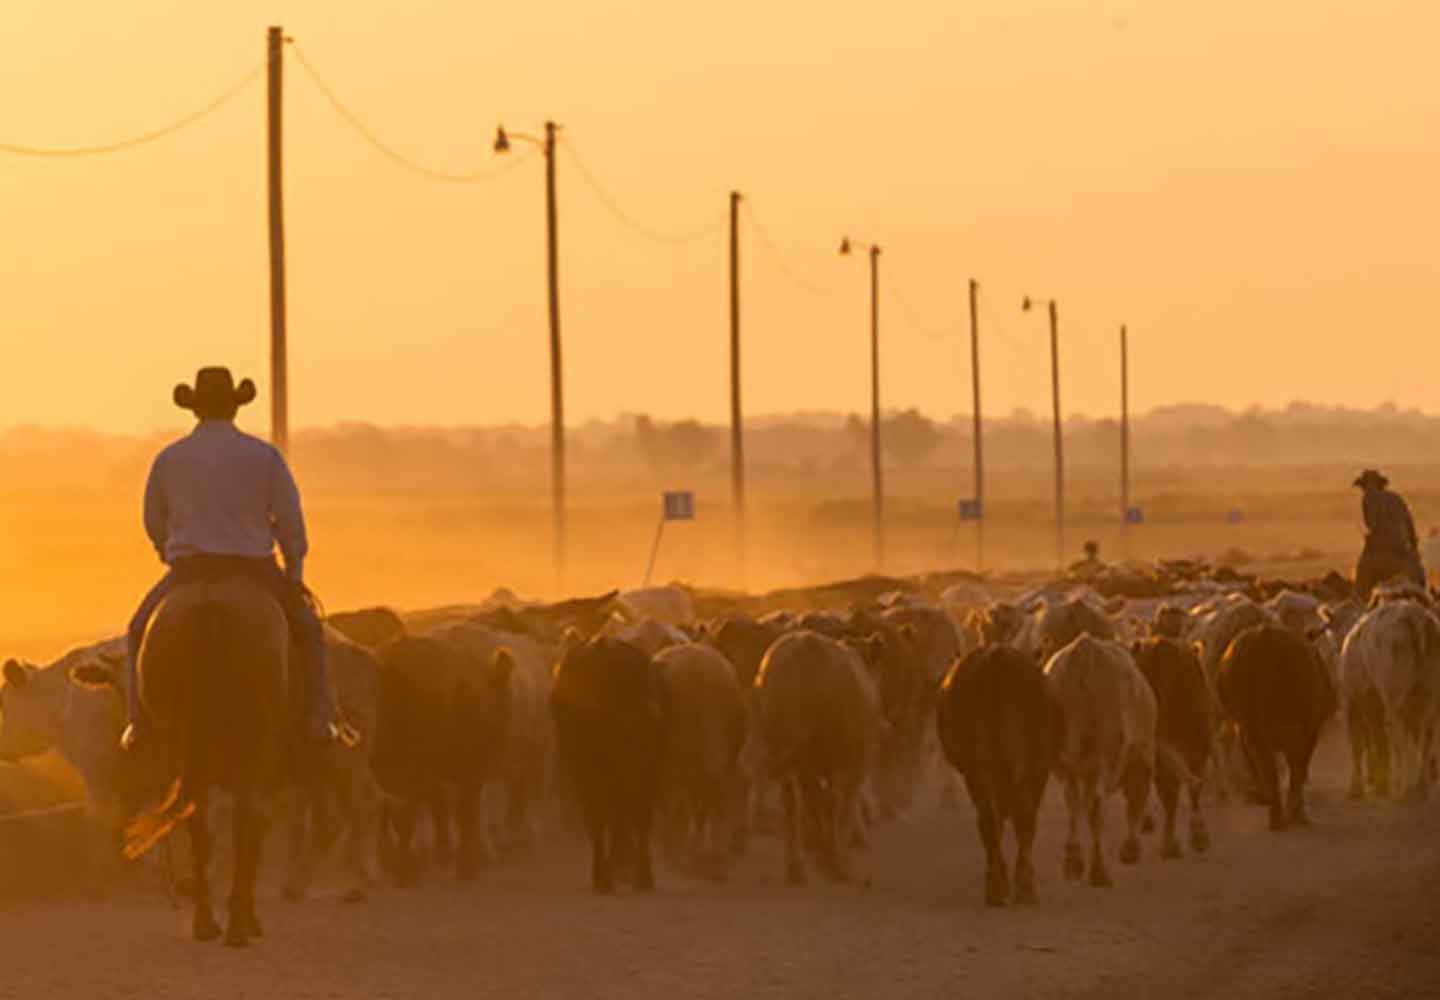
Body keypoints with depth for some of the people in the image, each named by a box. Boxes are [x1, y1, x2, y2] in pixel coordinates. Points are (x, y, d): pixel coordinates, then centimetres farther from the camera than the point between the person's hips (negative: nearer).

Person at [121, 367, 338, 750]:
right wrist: (295, 575, 7)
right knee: (308, 630, 22)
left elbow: (154, 521, 11)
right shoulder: (265, 455, -3)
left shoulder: (168, 458, 2)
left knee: (140, 631, 25)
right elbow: (290, 519, -4)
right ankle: (319, 718, 5)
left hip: (190, 572, 1)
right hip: (255, 568, -1)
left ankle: (138, 719, 8)